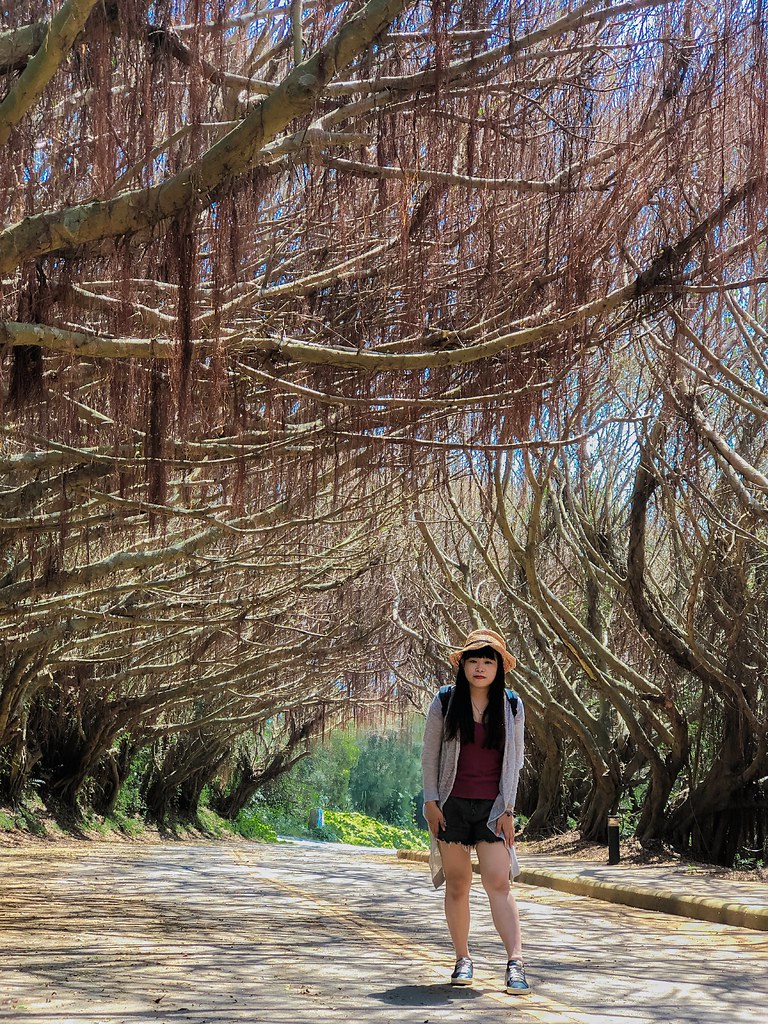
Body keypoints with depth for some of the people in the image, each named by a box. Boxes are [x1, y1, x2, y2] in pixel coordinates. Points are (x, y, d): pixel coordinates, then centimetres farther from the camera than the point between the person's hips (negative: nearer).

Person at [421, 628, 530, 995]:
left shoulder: (511, 706, 4)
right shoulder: (444, 703, 1)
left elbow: (515, 759, 7)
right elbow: (429, 754, 5)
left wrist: (507, 809, 1)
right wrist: (431, 802, -2)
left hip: (493, 807, 0)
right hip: (452, 805, 0)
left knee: (498, 883, -11)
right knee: (457, 885, 6)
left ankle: (515, 964, -15)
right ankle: (463, 959, 18)